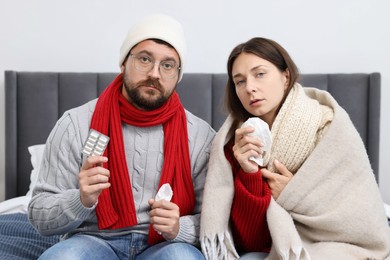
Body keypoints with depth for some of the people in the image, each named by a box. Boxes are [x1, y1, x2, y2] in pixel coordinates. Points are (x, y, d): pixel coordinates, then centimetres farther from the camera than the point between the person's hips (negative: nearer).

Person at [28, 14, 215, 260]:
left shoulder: (201, 135, -3)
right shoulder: (75, 124, -5)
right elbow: (40, 216, -3)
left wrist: (179, 228, -21)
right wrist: (82, 200, -23)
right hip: (94, 240, 1)